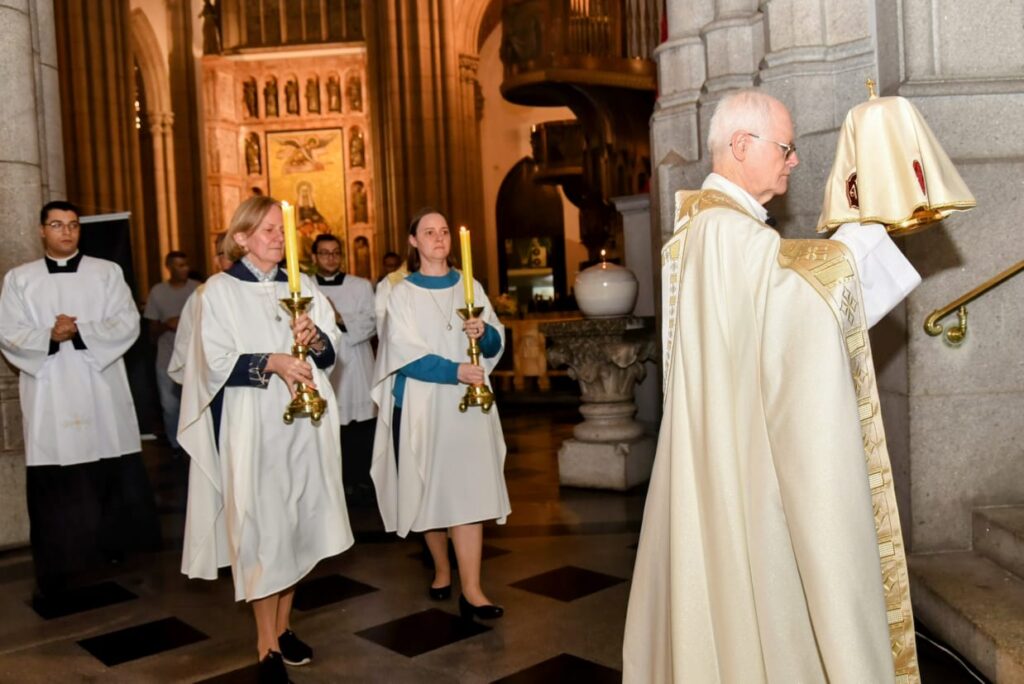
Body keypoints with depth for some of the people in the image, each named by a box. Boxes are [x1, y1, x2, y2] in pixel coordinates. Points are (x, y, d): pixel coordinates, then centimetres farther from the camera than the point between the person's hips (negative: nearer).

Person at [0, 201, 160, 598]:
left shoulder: (107, 272, 8)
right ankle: (61, 568, 9)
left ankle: (114, 548, 18)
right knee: (54, 487, 0)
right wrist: (49, 337, -16)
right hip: (49, 394, 0)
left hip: (101, 390, 0)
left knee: (113, 478, 3)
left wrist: (80, 331, -16)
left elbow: (128, 323, -2)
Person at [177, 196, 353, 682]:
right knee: (263, 529, -3)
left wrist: (315, 337, -14)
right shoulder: (219, 291, -2)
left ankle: (283, 625, 25)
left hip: (304, 423, 5)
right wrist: (271, 362, -24)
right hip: (252, 426, -4)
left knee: (298, 521, 9)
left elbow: (332, 350, 8)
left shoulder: (303, 286, 11)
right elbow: (215, 362, -10)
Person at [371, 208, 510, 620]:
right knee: (429, 491, 6)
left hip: (467, 404, 1)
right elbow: (405, 355, -9)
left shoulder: (470, 287, 10)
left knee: (467, 491, -6)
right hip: (421, 405, -1)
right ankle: (442, 570, 27)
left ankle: (471, 590, -6)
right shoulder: (401, 293, 1)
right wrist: (454, 371, -21)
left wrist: (484, 332, -15)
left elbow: (496, 344, 8)